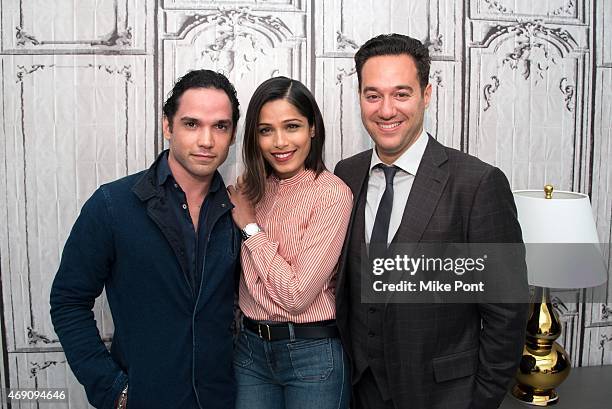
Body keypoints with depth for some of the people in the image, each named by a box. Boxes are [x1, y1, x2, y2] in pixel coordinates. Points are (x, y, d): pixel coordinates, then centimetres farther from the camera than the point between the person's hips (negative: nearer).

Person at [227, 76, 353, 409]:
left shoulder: (333, 194, -16)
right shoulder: (250, 189, 1)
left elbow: (298, 295, -19)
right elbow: (241, 277, 9)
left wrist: (250, 225, -14)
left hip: (312, 354, -5)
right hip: (250, 347, 5)